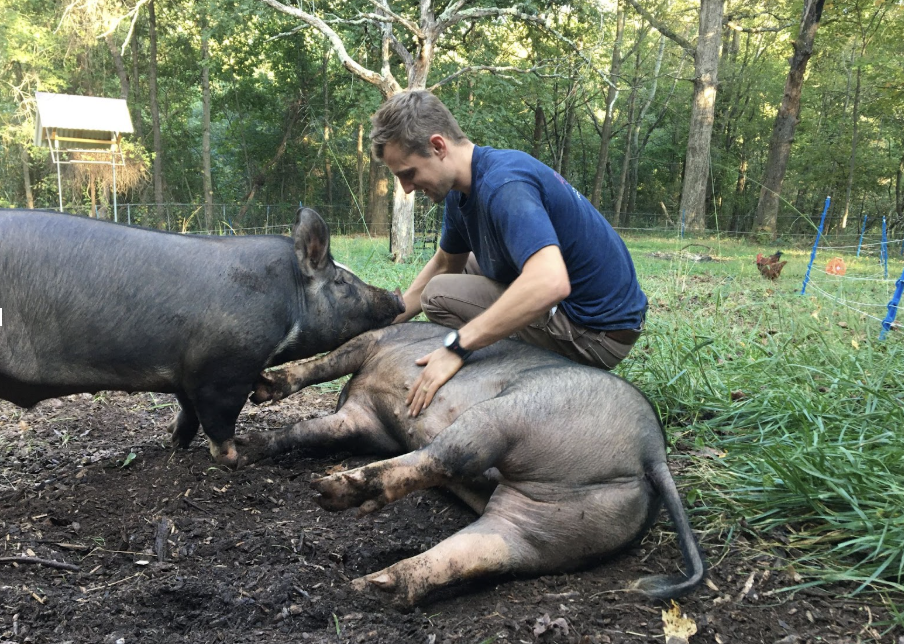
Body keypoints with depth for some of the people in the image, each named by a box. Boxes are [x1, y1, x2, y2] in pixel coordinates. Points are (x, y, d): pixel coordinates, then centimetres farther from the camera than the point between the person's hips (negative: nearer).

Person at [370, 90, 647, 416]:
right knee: (460, 267, 21)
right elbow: (443, 264, 19)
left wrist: (456, 346, -36)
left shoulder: (502, 184, -26)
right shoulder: (462, 190, 4)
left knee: (440, 295, -10)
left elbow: (549, 283, -41)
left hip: (597, 333, -9)